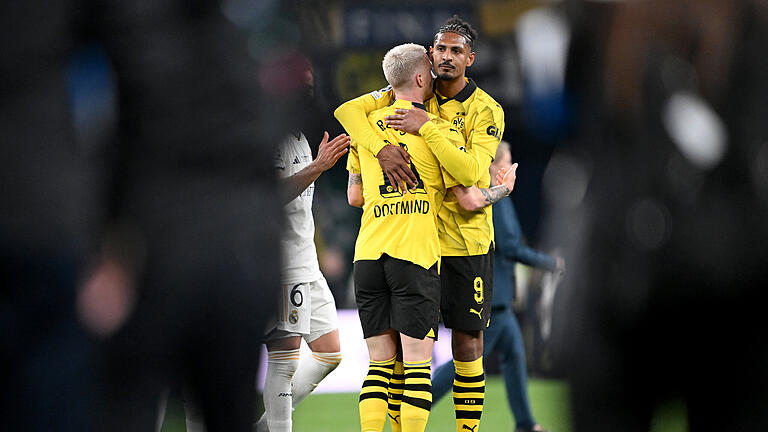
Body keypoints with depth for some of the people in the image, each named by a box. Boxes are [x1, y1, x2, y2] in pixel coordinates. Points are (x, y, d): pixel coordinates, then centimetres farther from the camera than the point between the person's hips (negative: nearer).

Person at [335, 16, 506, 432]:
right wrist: (381, 149, -21)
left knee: (467, 339, 1)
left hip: (466, 240, -2)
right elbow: (348, 111, -4)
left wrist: (429, 127, -25)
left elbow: (472, 171, -19)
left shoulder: (487, 111, -5)